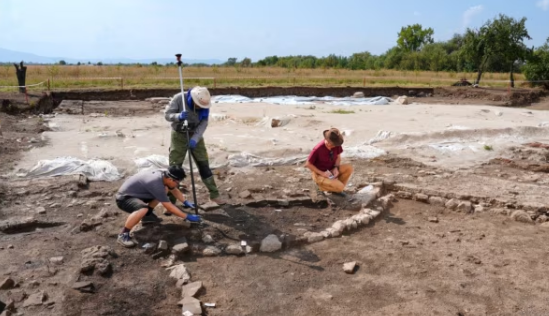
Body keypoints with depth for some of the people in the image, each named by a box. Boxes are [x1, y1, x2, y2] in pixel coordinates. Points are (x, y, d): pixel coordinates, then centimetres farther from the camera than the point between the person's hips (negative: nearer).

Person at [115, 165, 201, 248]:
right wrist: (187, 217, -20)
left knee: (165, 189, 9)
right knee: (143, 209, -39)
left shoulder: (164, 175, -8)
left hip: (136, 194, 9)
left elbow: (174, 190, 14)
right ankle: (123, 235, -21)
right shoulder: (156, 184, -34)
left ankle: (147, 214, 18)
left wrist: (186, 202, 10)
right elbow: (170, 208, -27)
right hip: (124, 198, -9)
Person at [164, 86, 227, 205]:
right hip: (179, 136, -2)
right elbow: (167, 114, -18)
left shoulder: (204, 105, -15)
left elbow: (203, 124, -18)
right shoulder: (179, 98, -22)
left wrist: (195, 139, -33)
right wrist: (178, 116, -40)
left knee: (204, 165, 5)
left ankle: (214, 194, 18)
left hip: (195, 136, 2)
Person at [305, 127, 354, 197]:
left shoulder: (336, 145, -11)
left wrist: (336, 168, -14)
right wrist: (322, 173, -22)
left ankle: (336, 187, 2)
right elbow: (308, 164, -18)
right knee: (340, 187, -26)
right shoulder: (318, 149, -26)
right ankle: (322, 185, 5)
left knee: (349, 168, -16)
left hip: (331, 171, 7)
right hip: (319, 174, -6)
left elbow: (338, 157, 6)